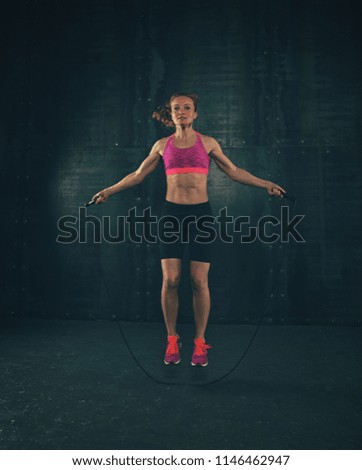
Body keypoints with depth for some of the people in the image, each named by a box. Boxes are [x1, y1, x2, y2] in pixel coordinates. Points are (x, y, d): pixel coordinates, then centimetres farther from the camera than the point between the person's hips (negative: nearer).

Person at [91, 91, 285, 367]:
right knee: (170, 280, -2)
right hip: (172, 213, 1)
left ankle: (200, 342, 15)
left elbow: (234, 171, 12)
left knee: (199, 282, -1)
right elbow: (138, 175, 19)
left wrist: (266, 184, 5)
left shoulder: (208, 143, 8)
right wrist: (109, 190, 18)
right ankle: (172, 339, 18)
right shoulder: (162, 145, 11)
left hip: (200, 213, -1)